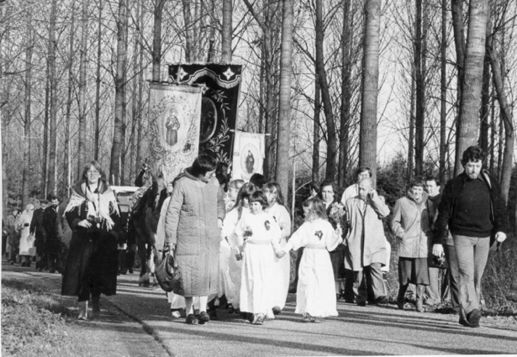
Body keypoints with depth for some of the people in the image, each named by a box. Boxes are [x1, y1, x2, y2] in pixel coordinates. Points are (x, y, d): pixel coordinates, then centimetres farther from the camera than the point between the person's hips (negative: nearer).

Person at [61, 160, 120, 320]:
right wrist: (78, 222, -13)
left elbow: (116, 215, 13)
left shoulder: (108, 193, 11)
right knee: (82, 269, -12)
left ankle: (96, 299, 22)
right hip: (82, 237, -1)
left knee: (101, 269, -2)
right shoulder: (78, 192, 8)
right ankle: (83, 307, -14)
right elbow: (69, 213, 5)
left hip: (103, 238, 1)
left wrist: (110, 222, -7)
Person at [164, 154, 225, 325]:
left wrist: (220, 217, 10)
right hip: (188, 237, -4)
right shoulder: (182, 184, -10)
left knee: (208, 272, -4)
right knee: (190, 274, -1)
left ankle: (203, 310, 2)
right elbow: (172, 212, -7)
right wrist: (170, 239, -9)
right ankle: (189, 312, 8)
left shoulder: (213, 182, 5)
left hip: (210, 236, 4)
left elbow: (220, 201, 27)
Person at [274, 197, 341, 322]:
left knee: (322, 285, -2)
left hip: (322, 258, -1)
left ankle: (317, 312, 5)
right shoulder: (306, 226, 6)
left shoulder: (326, 225, 1)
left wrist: (337, 235, -13)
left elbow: (330, 244, 3)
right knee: (307, 284, -3)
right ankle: (307, 312, 2)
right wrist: (284, 249, -2)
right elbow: (295, 238, 5)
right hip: (308, 257, 1)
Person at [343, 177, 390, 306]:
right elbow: (347, 222, 21)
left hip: (374, 243, -2)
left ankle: (379, 295, -22)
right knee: (358, 270, 1)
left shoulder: (378, 201, 11)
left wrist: (374, 197, -7)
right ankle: (360, 297, 11)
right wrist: (346, 239, 13)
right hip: (356, 243, 2)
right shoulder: (351, 202, 15)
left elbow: (385, 213, -8)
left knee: (375, 266, -19)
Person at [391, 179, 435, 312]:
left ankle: (419, 302, 0)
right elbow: (395, 222, 5)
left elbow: (433, 222, 19)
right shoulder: (401, 202, 4)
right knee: (405, 274, 6)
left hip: (423, 244, 2)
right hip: (406, 243, -2)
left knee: (422, 274, -6)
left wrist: (430, 235, 4)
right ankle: (400, 299, 26)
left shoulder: (428, 204, 12)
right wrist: (401, 234, -8)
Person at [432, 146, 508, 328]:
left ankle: (465, 315, 16)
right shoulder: (454, 185, -1)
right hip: (462, 236, -3)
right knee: (466, 274, -17)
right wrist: (438, 241, 0)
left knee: (477, 277, 7)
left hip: (484, 237, 3)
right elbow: (443, 214, 2)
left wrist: (501, 229, -8)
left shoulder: (490, 183, 5)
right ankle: (472, 311, -27)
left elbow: (499, 208, 10)